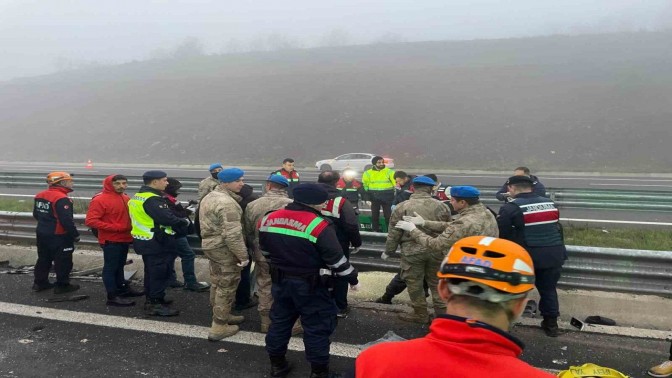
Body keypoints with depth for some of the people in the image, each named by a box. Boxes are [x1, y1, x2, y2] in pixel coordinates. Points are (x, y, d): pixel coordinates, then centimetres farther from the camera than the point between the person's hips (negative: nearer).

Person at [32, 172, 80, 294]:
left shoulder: (40, 196, 7)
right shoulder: (61, 199, -23)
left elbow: (36, 214, 17)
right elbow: (67, 220, -26)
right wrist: (75, 234, -16)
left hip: (42, 233, 9)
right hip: (59, 237, -9)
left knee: (43, 259, 20)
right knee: (63, 261, 2)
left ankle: (40, 283, 28)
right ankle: (62, 285, 9)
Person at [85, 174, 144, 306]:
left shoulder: (126, 198, 7)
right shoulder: (100, 200, -16)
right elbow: (90, 221, -21)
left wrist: (131, 228, 5)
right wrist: (115, 227, -23)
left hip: (124, 239, 8)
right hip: (110, 240, -8)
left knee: (119, 266, 21)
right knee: (110, 268, -1)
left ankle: (122, 289, 34)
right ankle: (112, 297, 5)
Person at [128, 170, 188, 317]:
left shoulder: (139, 196, 12)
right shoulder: (152, 199, -22)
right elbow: (167, 218, -28)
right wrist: (185, 223, -11)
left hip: (146, 240, 11)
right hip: (156, 242, -11)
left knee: (152, 271, 21)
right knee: (160, 272, -2)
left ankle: (152, 298, 33)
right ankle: (155, 304, 3)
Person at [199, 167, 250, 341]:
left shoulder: (209, 197, 10)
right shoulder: (227, 203, -23)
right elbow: (233, 234, -27)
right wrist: (243, 255, -23)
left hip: (210, 244, 10)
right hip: (225, 249, -10)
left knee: (217, 283, 21)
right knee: (227, 287, 1)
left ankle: (221, 315, 37)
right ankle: (219, 328, 7)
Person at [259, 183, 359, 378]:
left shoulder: (269, 219, -2)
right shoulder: (318, 225, -22)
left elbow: (264, 248, 12)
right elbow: (336, 259, -17)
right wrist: (352, 277, -4)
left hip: (280, 281, 6)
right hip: (310, 285, -6)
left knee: (280, 321, 21)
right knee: (317, 327, 9)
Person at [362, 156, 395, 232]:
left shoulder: (389, 172, -5)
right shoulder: (368, 173, -1)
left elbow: (396, 182, -2)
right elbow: (365, 184, 12)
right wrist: (368, 194, 11)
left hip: (387, 197, -2)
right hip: (374, 198, 2)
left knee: (388, 214, 3)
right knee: (375, 214, 9)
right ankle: (375, 230, 20)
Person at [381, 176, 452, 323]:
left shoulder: (403, 207, -8)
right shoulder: (441, 206, -1)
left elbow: (394, 233, -4)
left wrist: (388, 251, 9)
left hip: (412, 251, -3)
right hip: (436, 251, 3)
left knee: (415, 283, 12)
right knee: (437, 283, 17)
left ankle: (421, 314, 23)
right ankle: (443, 313, 26)